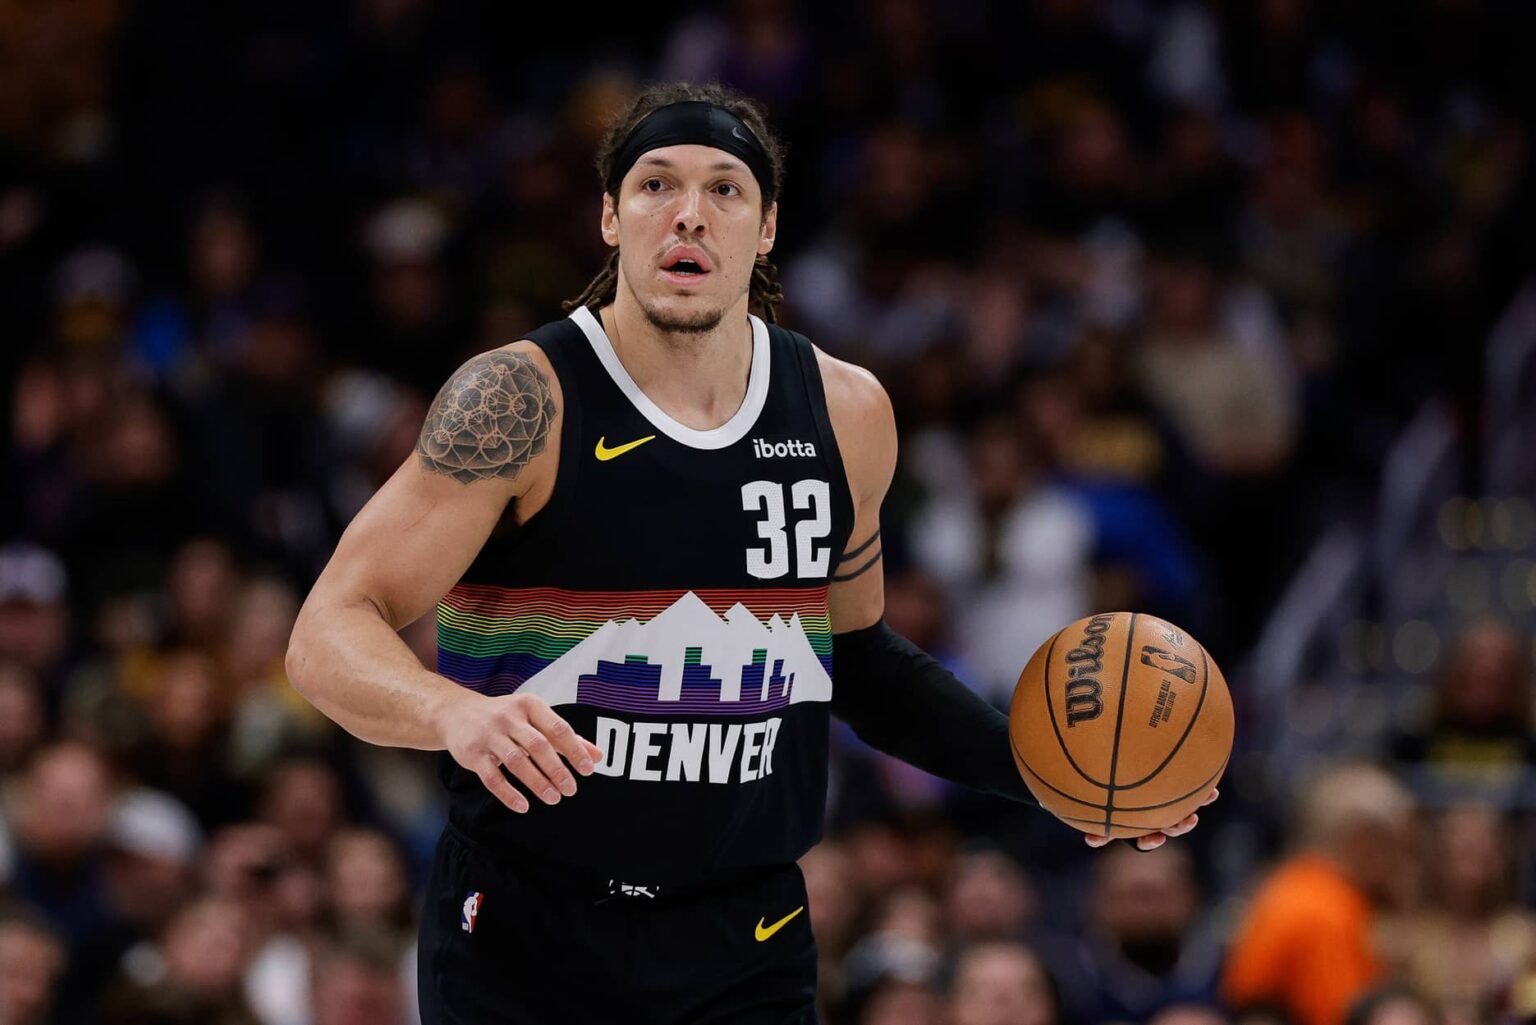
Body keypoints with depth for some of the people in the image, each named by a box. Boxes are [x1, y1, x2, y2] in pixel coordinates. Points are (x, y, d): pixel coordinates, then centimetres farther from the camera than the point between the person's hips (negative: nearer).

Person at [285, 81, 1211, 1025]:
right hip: (525, 943, -3)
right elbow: (329, 637, -15)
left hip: (748, 947, 3)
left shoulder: (847, 414, 4)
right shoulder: (522, 401, -11)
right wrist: (452, 712, -35)